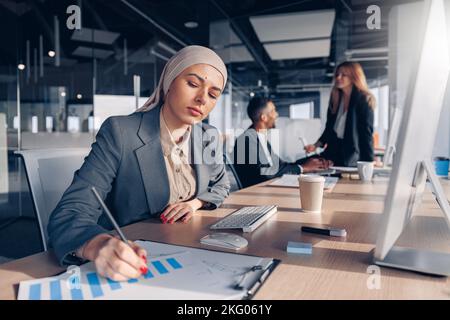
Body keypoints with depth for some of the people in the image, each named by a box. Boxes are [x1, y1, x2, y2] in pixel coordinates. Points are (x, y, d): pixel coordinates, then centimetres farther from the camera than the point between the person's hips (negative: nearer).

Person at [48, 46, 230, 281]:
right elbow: (69, 215, -22)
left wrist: (196, 203, -4)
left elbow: (220, 186, 18)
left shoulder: (209, 138, 0)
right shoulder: (120, 132, -17)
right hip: (129, 260, -3)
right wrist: (100, 246, -44)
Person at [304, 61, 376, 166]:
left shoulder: (364, 101, -6)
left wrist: (369, 162, -16)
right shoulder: (335, 98, 11)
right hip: (332, 152, 5)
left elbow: (367, 133, -10)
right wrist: (316, 145, 6)